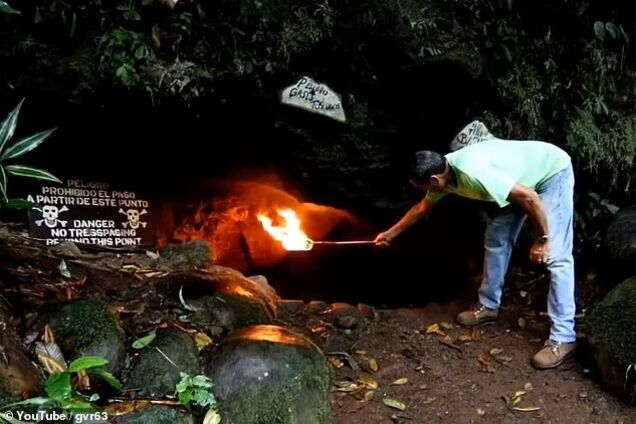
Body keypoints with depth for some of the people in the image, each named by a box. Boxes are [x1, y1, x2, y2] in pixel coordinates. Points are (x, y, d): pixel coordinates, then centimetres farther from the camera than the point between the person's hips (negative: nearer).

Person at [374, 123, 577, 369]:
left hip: (553, 172, -9)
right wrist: (391, 234, 22)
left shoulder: (474, 173, -36)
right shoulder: (443, 172, -7)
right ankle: (489, 306, 23)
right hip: (526, 177, 9)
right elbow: (422, 208, 13)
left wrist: (541, 240, -22)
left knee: (556, 257, -14)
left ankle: (563, 338, -11)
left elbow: (529, 198, -33)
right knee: (496, 238, 10)